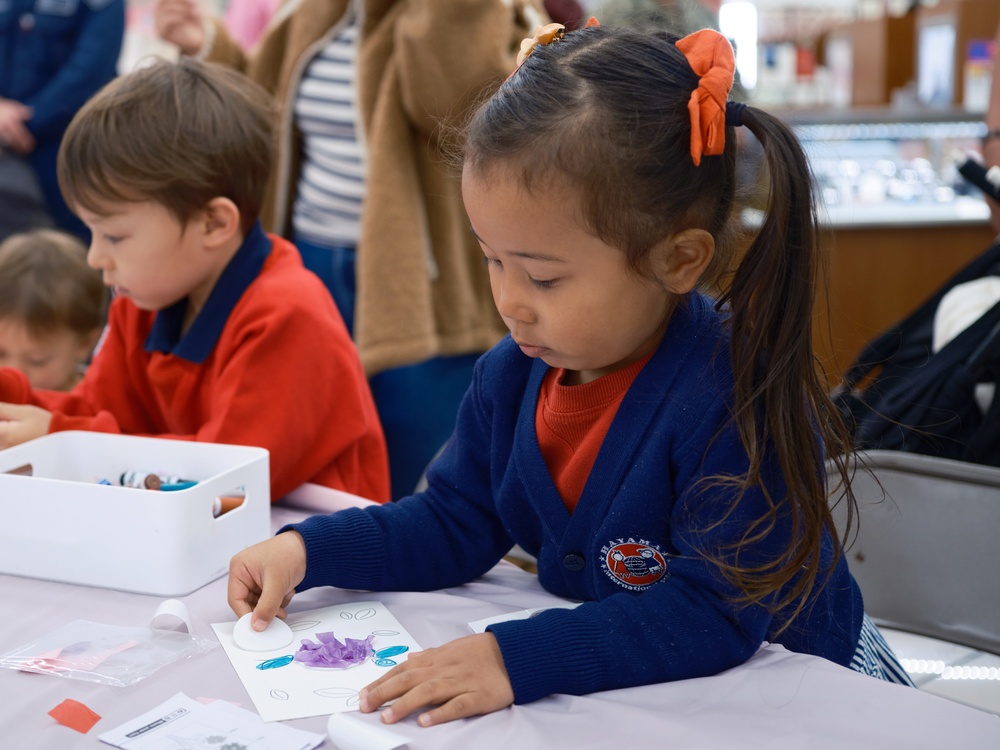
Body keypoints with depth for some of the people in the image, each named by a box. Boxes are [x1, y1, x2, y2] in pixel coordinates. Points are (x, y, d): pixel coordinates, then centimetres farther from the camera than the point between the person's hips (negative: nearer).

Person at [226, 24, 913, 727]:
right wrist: (309, 549, -5)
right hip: (618, 686, 5)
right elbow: (457, 521, 8)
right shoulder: (512, 373, -4)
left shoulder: (739, 397, -27)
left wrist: (518, 657, -37)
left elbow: (718, 610, -30)